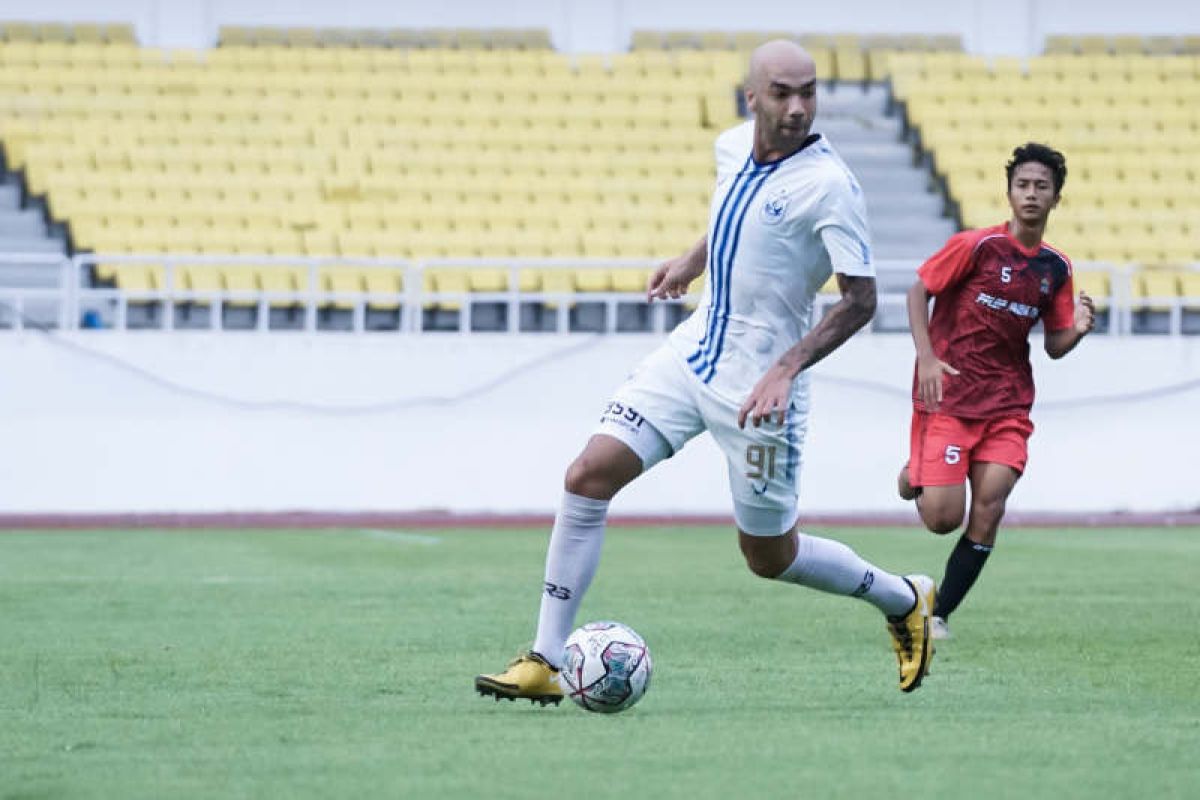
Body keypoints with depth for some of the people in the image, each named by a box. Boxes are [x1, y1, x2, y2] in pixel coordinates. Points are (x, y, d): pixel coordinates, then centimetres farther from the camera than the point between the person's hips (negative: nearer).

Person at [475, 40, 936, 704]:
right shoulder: (733, 147, 3)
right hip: (692, 351, 6)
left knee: (771, 557, 5)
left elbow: (859, 299, -20)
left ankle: (904, 601, 32)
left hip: (758, 383, -6)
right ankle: (546, 663, -5)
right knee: (588, 476, -9)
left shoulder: (827, 185, -18)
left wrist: (786, 369, -28)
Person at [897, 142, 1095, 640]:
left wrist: (1076, 330, -10)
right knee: (943, 518, -9)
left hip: (1008, 404, 4)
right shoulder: (976, 245, -8)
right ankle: (915, 476, 28)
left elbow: (1053, 346, 12)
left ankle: (939, 615, 5)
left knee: (988, 512, -10)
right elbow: (918, 291, -3)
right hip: (947, 395, -4)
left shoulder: (1057, 268, 7)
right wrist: (927, 357, -16)